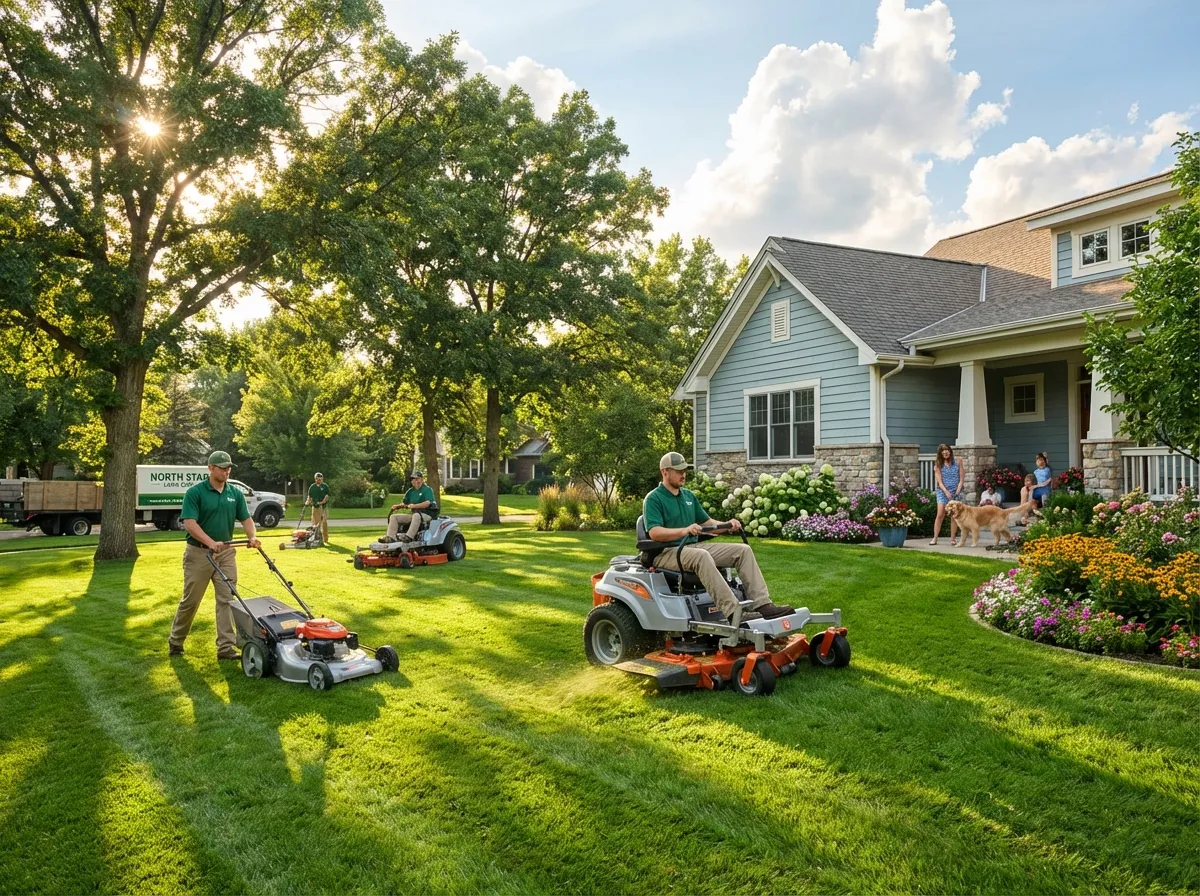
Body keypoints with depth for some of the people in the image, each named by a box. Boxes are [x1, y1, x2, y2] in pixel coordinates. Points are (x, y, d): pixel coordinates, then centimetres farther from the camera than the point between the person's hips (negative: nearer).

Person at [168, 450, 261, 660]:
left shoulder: (235, 493, 5)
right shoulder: (195, 492, -10)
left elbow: (246, 518, 4)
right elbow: (189, 523, -17)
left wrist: (252, 536, -16)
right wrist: (211, 542, -28)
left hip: (226, 553, 4)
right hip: (198, 552, -4)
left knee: (227, 599, -2)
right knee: (190, 600, 6)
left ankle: (226, 647, 0)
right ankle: (175, 640, 27)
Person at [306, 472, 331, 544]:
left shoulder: (325, 486, 2)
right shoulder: (312, 487, 11)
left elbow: (327, 496, -5)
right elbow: (309, 496, 13)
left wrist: (322, 502, -19)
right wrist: (308, 501, -6)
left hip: (323, 507, -3)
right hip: (315, 507, 3)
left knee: (324, 523, -7)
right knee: (315, 523, 3)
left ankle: (325, 539, -3)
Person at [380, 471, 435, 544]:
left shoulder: (427, 490, -4)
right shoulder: (410, 492, 18)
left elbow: (427, 503, -19)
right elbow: (405, 503, 22)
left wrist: (414, 506, -31)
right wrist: (397, 506, 0)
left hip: (426, 515, -7)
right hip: (412, 514, 8)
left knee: (416, 515, -43)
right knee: (393, 517, -5)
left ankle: (409, 536, -51)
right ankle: (391, 537, -20)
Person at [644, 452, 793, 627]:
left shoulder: (689, 496, 18)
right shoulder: (653, 499, -6)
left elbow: (706, 522, 22)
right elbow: (654, 532, -19)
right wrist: (684, 530, -34)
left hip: (693, 547, 8)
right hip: (667, 552, -8)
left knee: (743, 550, -7)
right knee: (701, 556, -39)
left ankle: (761, 604, -18)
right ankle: (733, 613, -46)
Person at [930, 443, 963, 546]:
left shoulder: (957, 463, 6)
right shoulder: (938, 465, 5)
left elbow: (961, 479, 3)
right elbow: (939, 481, -2)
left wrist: (957, 491, -10)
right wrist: (946, 492, -16)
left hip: (956, 492, 1)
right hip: (942, 491, 0)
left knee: (954, 516, -2)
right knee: (940, 514, -11)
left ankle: (952, 539, 3)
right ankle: (935, 538, -9)